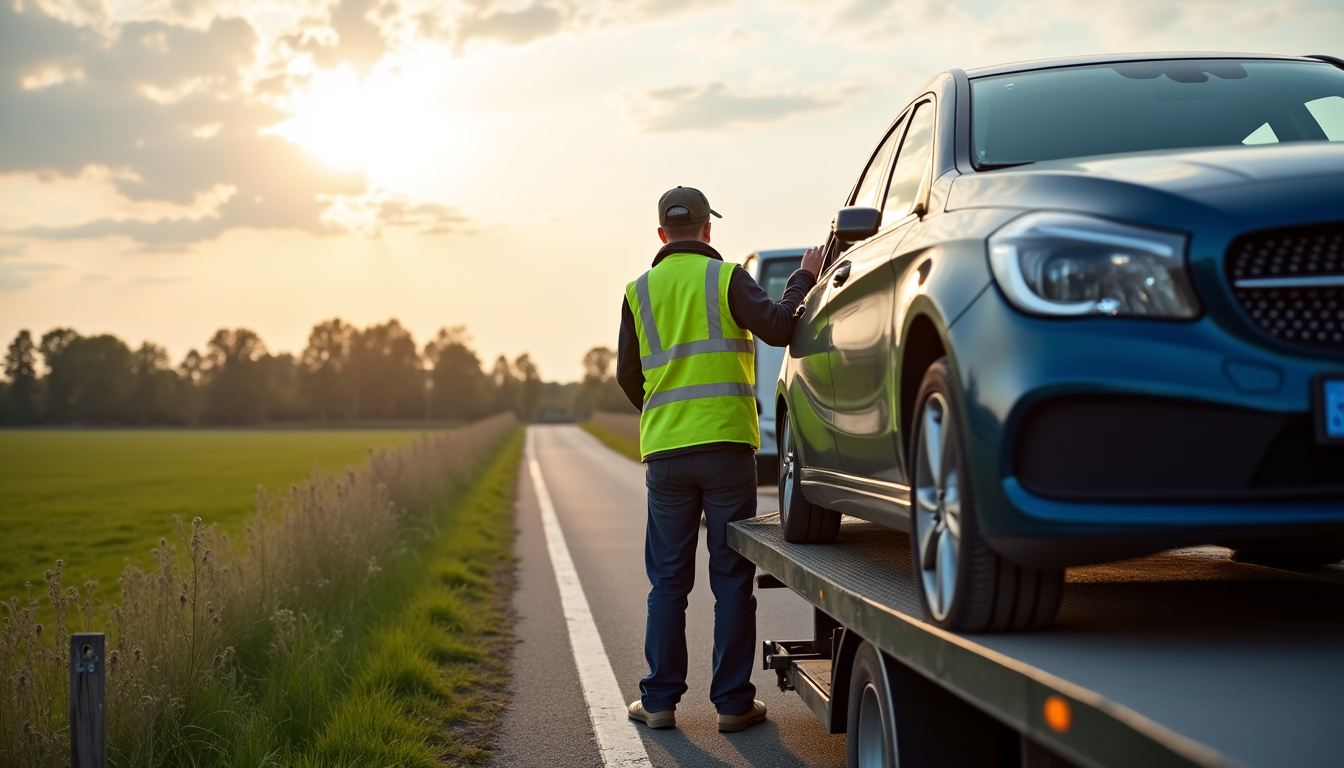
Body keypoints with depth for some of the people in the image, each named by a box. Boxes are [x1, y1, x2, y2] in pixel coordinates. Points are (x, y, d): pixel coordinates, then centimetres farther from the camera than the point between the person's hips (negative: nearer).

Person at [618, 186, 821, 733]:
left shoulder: (640, 291, 10)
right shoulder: (726, 278, -2)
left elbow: (628, 376, 14)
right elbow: (777, 327, -14)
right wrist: (804, 278, 1)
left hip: (664, 451, 3)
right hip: (725, 443, -3)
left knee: (668, 579, 10)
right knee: (732, 578, 3)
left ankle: (659, 700, 11)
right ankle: (733, 702, 5)